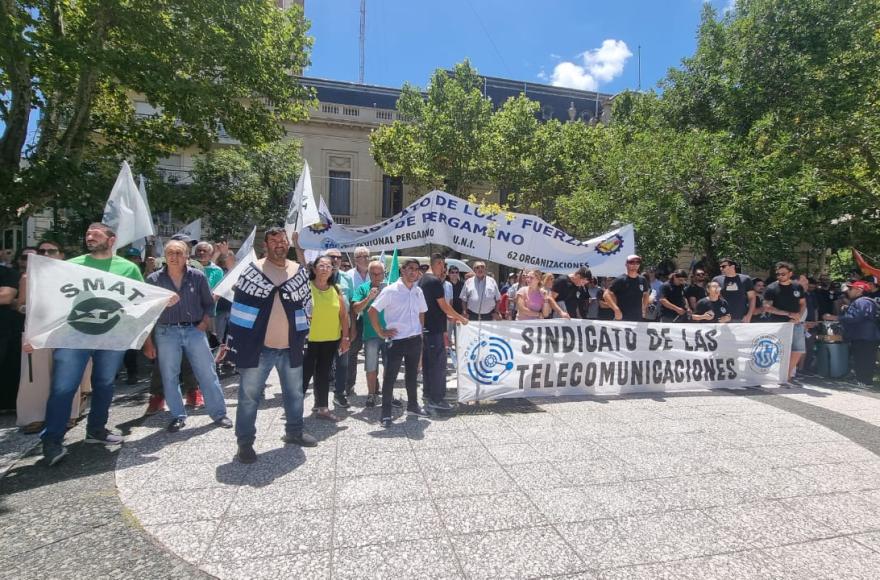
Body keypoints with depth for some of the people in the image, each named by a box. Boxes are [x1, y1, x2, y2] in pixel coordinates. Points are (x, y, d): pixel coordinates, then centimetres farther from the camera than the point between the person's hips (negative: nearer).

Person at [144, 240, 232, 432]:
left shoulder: (198, 277, 0)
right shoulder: (154, 279, -1)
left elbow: (208, 303, 9)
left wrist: (204, 323, -6)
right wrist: (148, 342, 0)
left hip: (194, 330, 0)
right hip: (166, 332, 0)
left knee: (208, 374, 2)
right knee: (170, 377, 7)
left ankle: (219, 413, 14)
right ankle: (178, 417, 22)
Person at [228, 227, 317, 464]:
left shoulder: (298, 271, 4)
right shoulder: (252, 271, -5)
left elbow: (305, 305, 9)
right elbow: (239, 309, -4)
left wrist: (302, 336, 6)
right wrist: (234, 342, -7)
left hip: (290, 347, 4)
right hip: (257, 347, -3)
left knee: (295, 393, 17)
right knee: (249, 396, 5)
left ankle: (294, 431, 36)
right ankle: (245, 442, 21)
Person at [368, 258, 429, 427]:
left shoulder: (418, 291, 7)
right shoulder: (391, 290, -10)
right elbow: (372, 311, -11)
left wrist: (420, 330, 11)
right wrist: (381, 332, -10)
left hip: (415, 340, 6)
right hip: (397, 341, -5)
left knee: (412, 375, 18)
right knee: (390, 377, 1)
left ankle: (412, 406, 33)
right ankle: (386, 413, 11)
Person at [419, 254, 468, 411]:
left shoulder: (422, 280, 13)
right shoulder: (435, 281, -16)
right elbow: (444, 306, -14)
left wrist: (451, 317, 22)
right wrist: (461, 318, -1)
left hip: (425, 328, 10)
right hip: (435, 329, -10)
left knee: (427, 362, 15)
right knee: (439, 364, -3)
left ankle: (428, 395, 24)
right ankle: (437, 399, 2)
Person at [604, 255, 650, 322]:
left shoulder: (642, 280, 9)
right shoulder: (620, 280, -7)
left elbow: (646, 294, 27)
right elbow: (606, 294, -12)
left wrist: (644, 308, 15)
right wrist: (616, 309, -18)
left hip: (638, 319, 6)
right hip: (622, 319, -6)